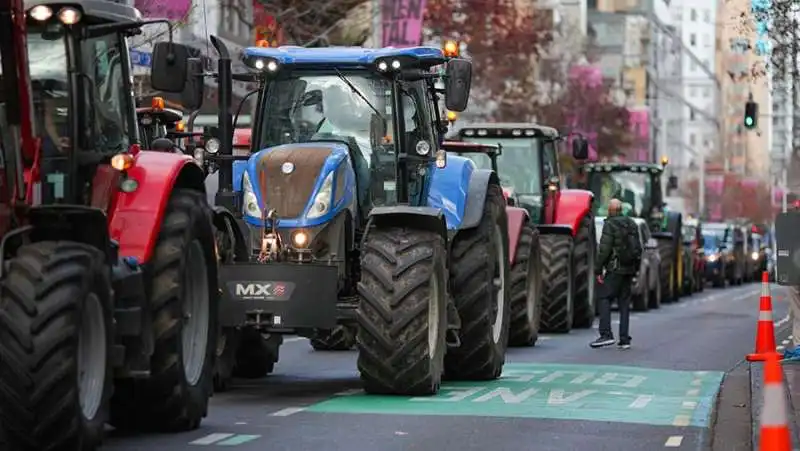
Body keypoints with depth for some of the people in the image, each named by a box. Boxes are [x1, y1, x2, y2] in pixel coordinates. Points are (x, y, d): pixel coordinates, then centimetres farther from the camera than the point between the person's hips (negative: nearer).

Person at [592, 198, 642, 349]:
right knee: (624, 303, 9)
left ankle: (606, 334, -15)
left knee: (604, 299, -4)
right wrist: (635, 269, 22)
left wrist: (598, 270, -11)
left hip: (615, 269, -7)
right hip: (629, 269, 7)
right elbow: (638, 248, 17)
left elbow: (604, 249, -15)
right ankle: (624, 339, 6)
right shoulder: (632, 224, 14)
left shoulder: (610, 225, -9)